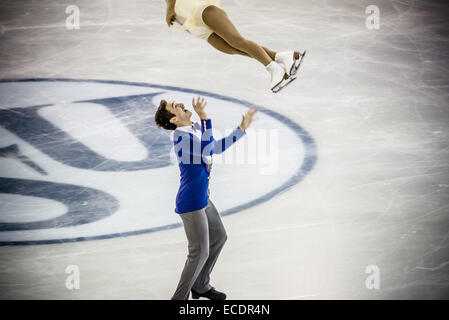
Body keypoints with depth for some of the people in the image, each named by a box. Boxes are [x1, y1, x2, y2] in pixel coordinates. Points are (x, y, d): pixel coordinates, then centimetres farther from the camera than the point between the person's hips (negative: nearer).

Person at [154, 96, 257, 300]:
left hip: (202, 199, 10)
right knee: (199, 253, -2)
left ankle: (200, 286, 39)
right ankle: (180, 297, 14)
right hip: (191, 203, -10)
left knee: (219, 237, 24)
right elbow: (207, 151, -34)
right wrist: (204, 117, -34)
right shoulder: (180, 136, -23)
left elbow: (216, 147, 16)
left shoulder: (196, 129, 5)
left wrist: (242, 129, 12)